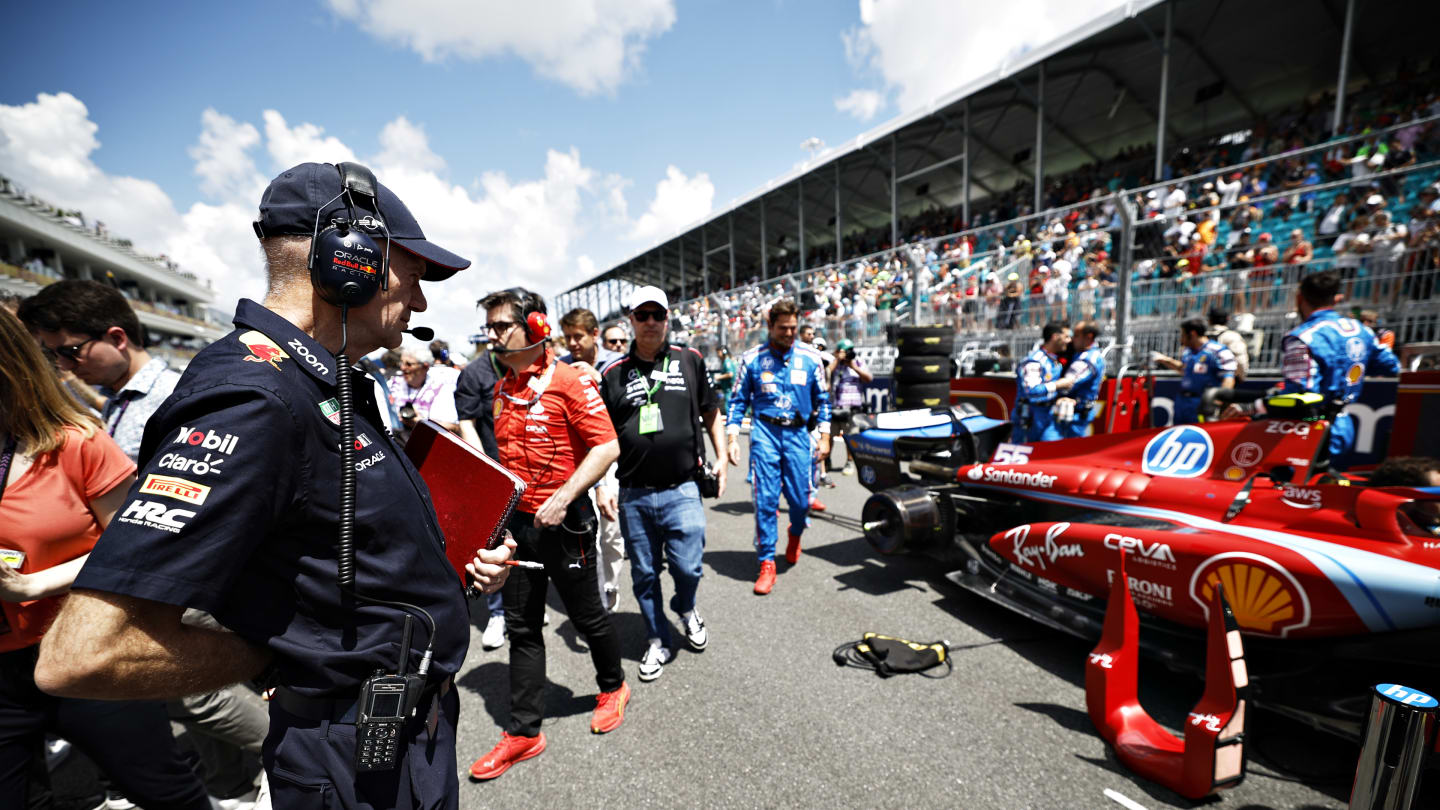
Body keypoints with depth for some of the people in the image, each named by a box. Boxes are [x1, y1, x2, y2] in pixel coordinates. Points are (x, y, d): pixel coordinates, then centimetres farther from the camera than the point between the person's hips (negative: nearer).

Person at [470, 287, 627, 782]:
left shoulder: (569, 381, -15)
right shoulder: (502, 389, 8)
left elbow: (607, 447, -19)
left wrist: (563, 498, -25)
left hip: (564, 522, -6)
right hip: (516, 520, 7)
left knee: (587, 616, 13)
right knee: (522, 628, 14)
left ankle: (612, 686, 40)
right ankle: (523, 732, 29)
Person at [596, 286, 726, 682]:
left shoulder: (690, 361, 3)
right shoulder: (613, 373, 2)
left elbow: (711, 412, 13)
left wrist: (721, 459, 7)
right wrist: (601, 486, -2)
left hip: (682, 490, -1)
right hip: (633, 495, 1)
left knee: (687, 566, 0)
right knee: (644, 574, 12)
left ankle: (686, 608, 36)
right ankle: (657, 641, 35)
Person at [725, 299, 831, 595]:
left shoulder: (811, 358, 5)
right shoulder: (752, 358, 2)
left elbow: (821, 399, 12)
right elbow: (738, 400, 7)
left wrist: (824, 436, 6)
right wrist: (732, 437, -1)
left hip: (797, 433, 1)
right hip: (765, 432, -1)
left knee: (800, 498, 3)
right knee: (765, 499, -4)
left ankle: (795, 532, 38)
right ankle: (766, 563, 8)